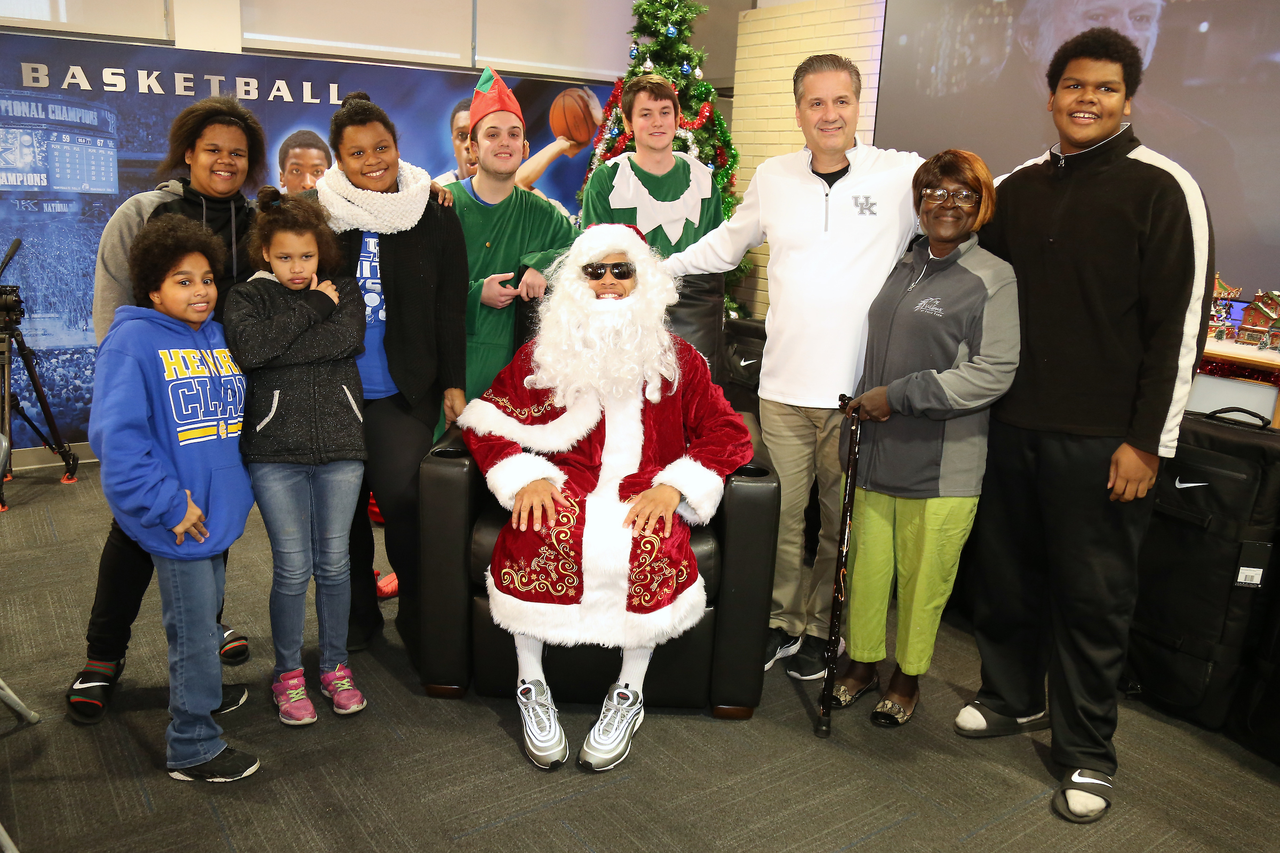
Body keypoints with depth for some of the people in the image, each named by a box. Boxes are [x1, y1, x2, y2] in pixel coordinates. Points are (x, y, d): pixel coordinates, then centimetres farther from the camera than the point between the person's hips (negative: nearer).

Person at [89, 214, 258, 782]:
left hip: (219, 512, 7)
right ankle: (193, 747, 18)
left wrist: (235, 488, 11)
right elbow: (114, 435, -21)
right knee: (194, 632, 3)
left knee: (205, 617, 22)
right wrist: (168, 504, -21)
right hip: (180, 522, -6)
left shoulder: (219, 337, 9)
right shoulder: (132, 341, -13)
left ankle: (201, 696, 42)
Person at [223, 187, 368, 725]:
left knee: (334, 562, 9)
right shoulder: (249, 297, 4)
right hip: (275, 451, -1)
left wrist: (278, 349, -11)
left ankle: (335, 665, 25)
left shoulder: (344, 292, 8)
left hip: (340, 446, 1)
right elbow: (249, 347, -17)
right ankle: (288, 674, 20)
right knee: (292, 567, 2)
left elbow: (348, 338, -12)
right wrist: (313, 309, -11)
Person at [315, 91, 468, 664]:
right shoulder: (314, 212, 2)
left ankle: (418, 616, 10)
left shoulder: (432, 214, 1)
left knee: (401, 497, -11)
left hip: (403, 390, -2)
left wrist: (453, 384, 1)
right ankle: (357, 612, 30)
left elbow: (450, 307, 4)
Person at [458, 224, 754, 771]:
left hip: (644, 494, 0)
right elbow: (488, 419, 9)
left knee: (655, 545, -33)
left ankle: (629, 695, -12)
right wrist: (525, 477, -9)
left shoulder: (676, 360, 13)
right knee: (534, 531, -33)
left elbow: (729, 435, 7)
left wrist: (674, 485, -9)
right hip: (565, 485, 1)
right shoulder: (544, 355, 14)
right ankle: (531, 685, -13)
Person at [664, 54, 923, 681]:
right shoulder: (774, 178, 7)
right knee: (784, 513, 10)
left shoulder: (903, 175, -3)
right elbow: (727, 243, 21)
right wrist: (656, 271, 18)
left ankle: (818, 629, 30)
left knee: (840, 519, 12)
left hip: (861, 392, -2)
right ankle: (780, 622, 29)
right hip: (784, 386, 2)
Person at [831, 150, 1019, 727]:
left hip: (941, 463, -5)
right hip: (877, 452, 5)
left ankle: (907, 677, 28)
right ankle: (862, 662, 32)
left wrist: (897, 396, -16)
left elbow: (993, 374, -15)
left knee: (923, 577, 7)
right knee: (868, 565, 12)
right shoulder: (902, 268, 13)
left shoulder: (993, 279, -6)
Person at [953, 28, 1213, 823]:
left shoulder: (1163, 188, -5)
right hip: (1013, 425, 5)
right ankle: (1014, 697, 35)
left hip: (1101, 440, -5)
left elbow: (1181, 324, -9)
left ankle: (1088, 750, 21)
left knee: (1093, 595, 5)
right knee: (1006, 572, 14)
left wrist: (1148, 443, -12)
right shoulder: (1019, 189, 10)